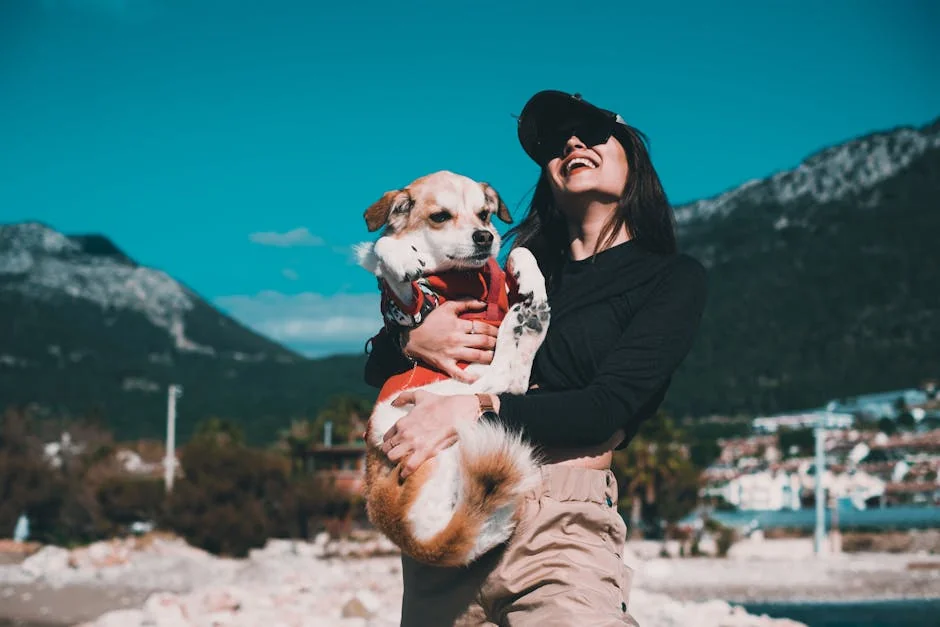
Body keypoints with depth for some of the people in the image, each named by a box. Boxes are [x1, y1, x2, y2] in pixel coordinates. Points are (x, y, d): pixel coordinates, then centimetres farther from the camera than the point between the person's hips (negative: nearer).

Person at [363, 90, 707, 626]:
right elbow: (377, 369, 20)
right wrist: (411, 340, -3)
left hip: (560, 525, -4)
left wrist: (479, 408, -18)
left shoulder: (674, 278, 9)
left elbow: (606, 408, -6)